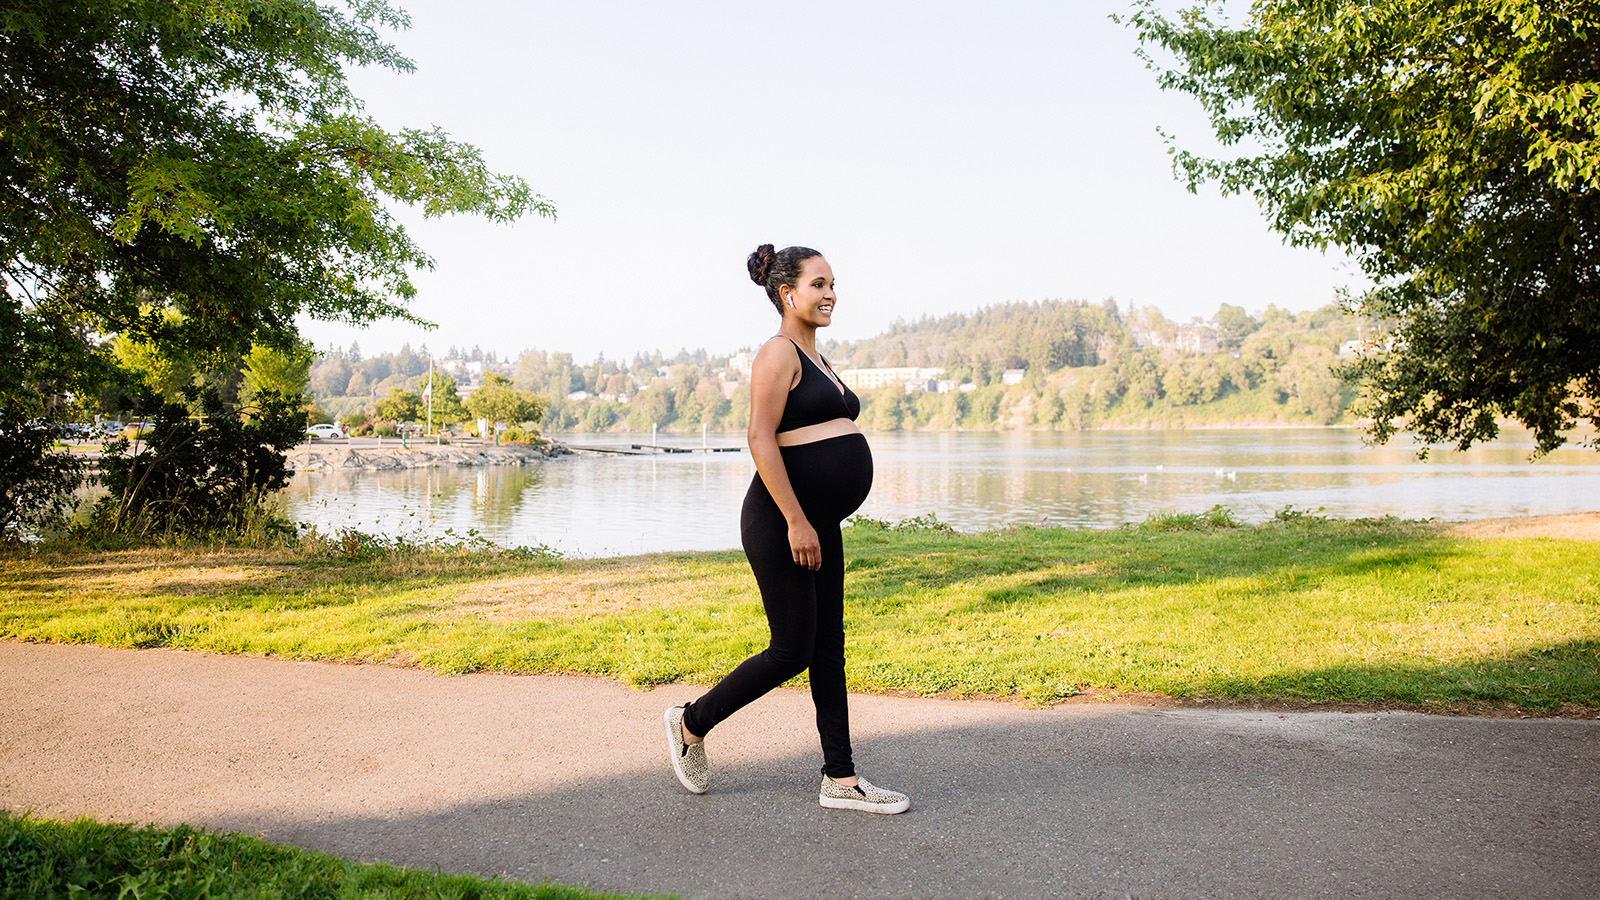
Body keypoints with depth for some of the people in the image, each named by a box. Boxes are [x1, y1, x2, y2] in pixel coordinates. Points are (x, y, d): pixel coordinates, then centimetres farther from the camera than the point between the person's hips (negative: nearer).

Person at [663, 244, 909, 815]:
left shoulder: (817, 361, 18)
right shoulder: (778, 352, -11)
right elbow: (761, 440, -19)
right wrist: (796, 522, -22)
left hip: (819, 525, 9)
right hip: (781, 524, -9)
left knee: (829, 649, 9)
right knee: (791, 651, -4)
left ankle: (841, 778, 16)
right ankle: (690, 723, 16)